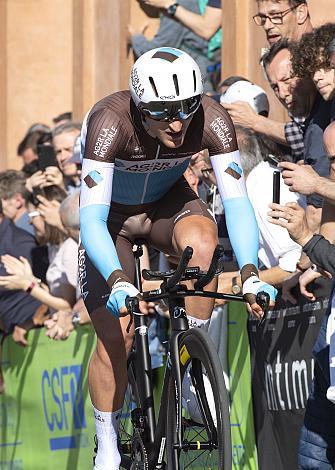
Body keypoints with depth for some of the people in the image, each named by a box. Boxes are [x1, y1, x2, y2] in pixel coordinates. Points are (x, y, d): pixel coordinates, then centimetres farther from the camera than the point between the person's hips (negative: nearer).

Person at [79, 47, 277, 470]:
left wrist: (250, 273, -46)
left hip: (167, 202, 2)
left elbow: (236, 200, -31)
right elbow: (92, 218, -42)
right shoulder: (110, 122, -37)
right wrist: (117, 282, -57)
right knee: (115, 337, -12)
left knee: (201, 243, -34)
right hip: (111, 213, -2)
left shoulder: (211, 120, -30)